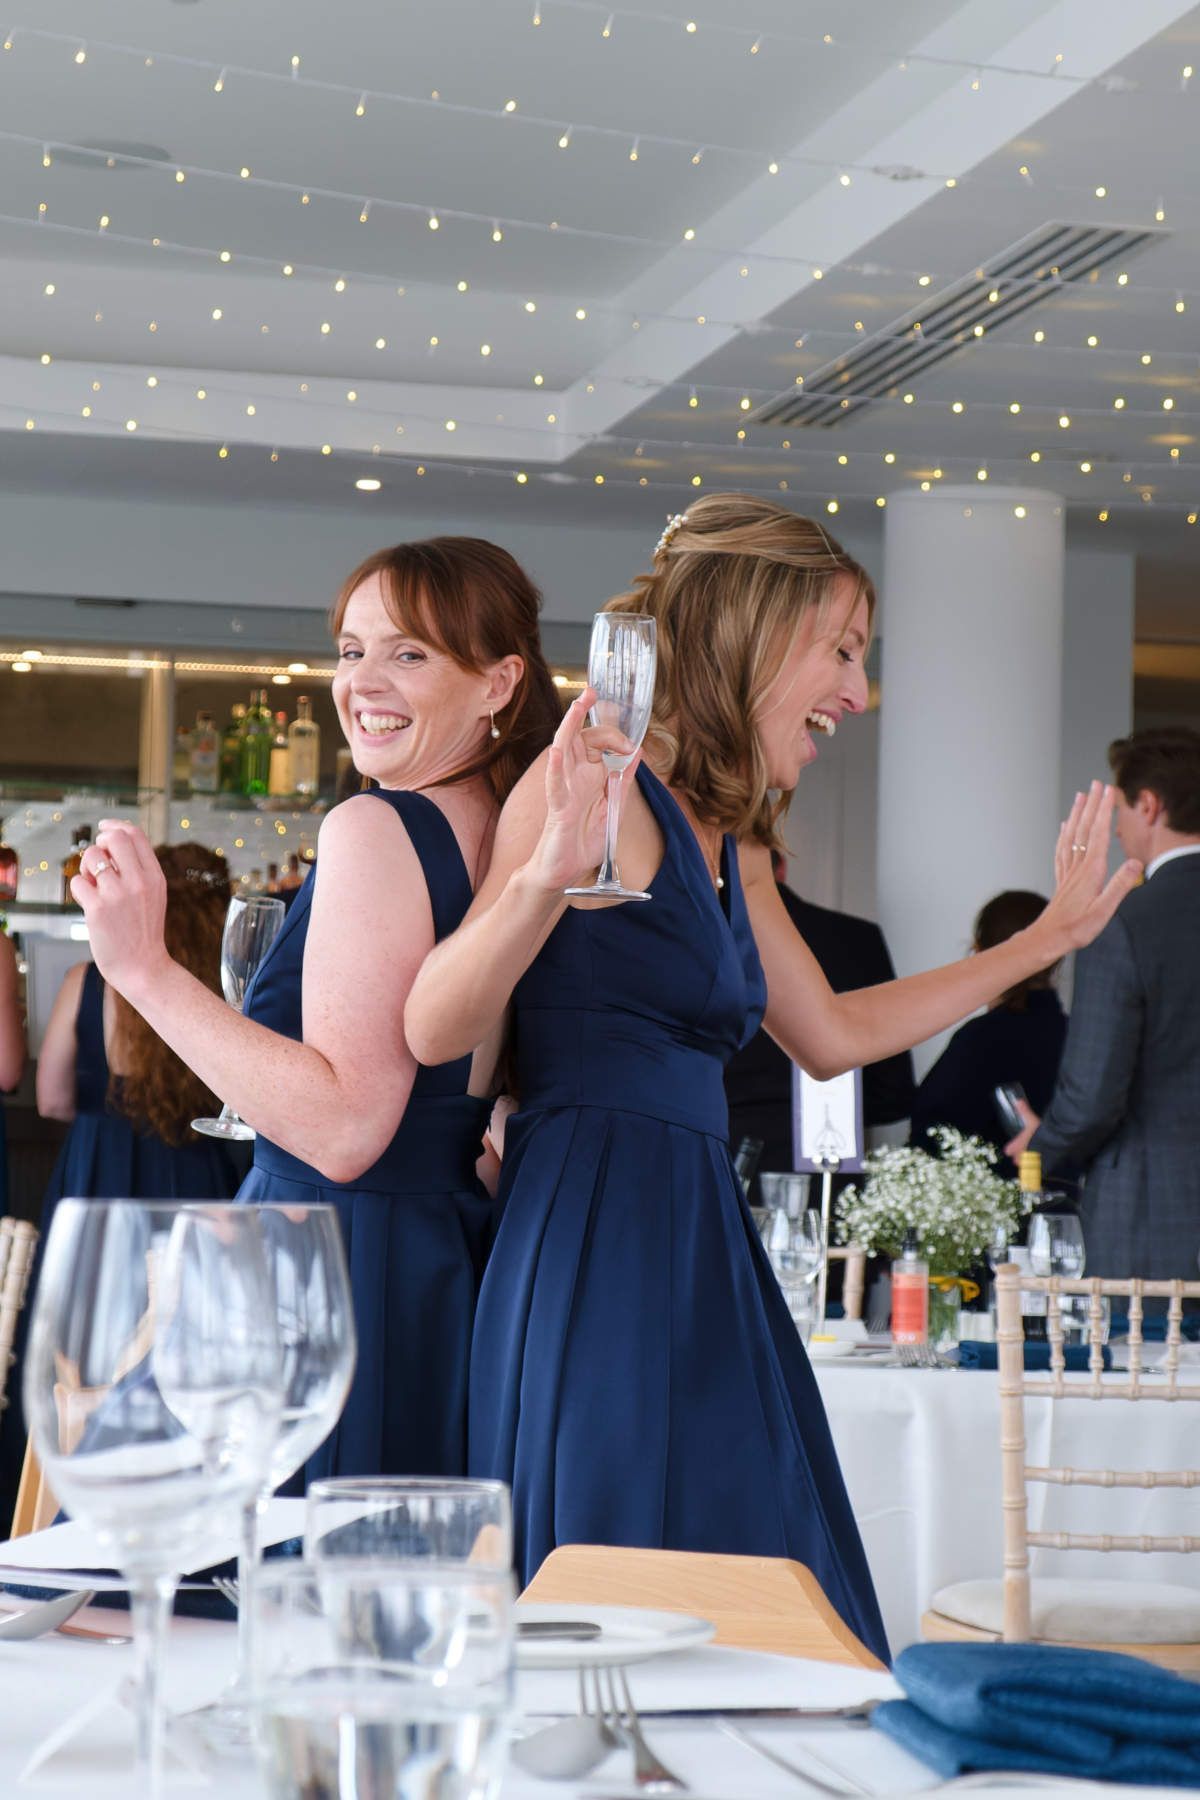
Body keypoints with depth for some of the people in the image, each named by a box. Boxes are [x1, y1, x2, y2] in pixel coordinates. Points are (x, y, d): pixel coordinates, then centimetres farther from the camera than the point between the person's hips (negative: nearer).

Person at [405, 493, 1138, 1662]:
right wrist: (548, 874, -33)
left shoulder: (729, 847, 20)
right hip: (593, 1245, -9)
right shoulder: (603, 783, -8)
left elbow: (833, 1035, 31)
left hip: (693, 1248, 9)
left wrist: (1054, 933, 38)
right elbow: (435, 1029, -15)